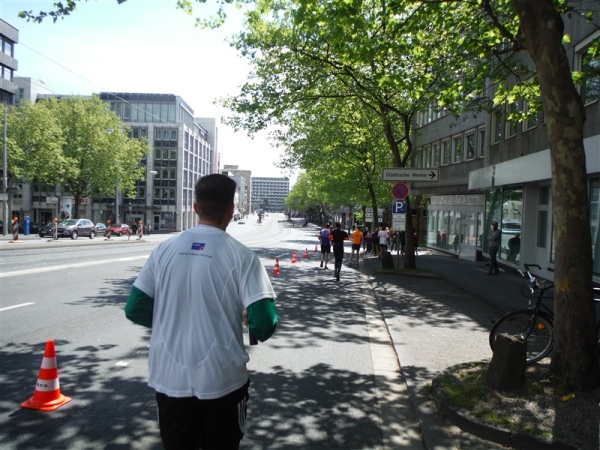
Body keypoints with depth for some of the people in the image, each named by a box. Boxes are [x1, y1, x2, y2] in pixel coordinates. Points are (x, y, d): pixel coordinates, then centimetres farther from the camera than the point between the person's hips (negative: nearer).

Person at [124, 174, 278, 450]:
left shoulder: (164, 250, -4)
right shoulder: (241, 256, -13)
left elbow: (135, 310, 1)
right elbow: (264, 324, -18)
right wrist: (252, 327, 5)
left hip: (168, 379, 3)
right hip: (221, 382, -2)